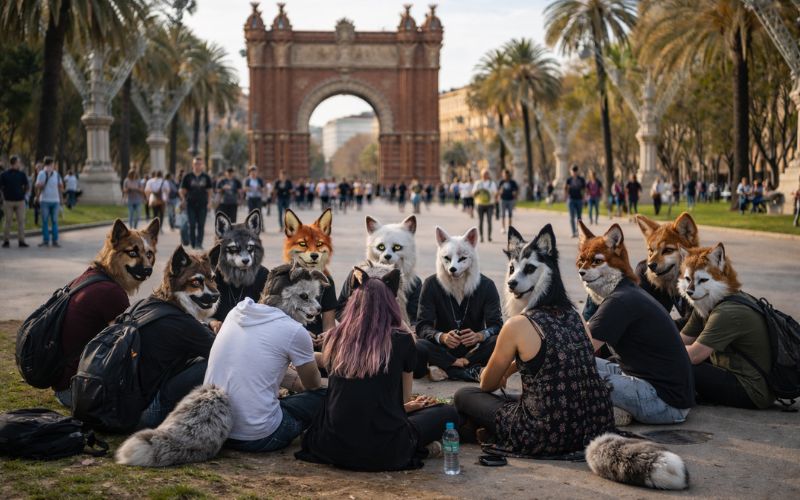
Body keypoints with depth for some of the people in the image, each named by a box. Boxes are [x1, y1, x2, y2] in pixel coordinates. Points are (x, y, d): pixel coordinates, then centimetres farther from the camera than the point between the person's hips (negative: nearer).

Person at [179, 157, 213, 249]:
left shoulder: (206, 177, 7)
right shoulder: (188, 176, 3)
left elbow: (209, 191, 10)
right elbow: (182, 190, 5)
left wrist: (209, 203, 1)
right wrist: (183, 199, -11)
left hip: (202, 204, 1)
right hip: (191, 204, -1)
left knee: (201, 225, -1)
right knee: (192, 225, 0)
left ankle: (199, 243, 2)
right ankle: (192, 243, 10)